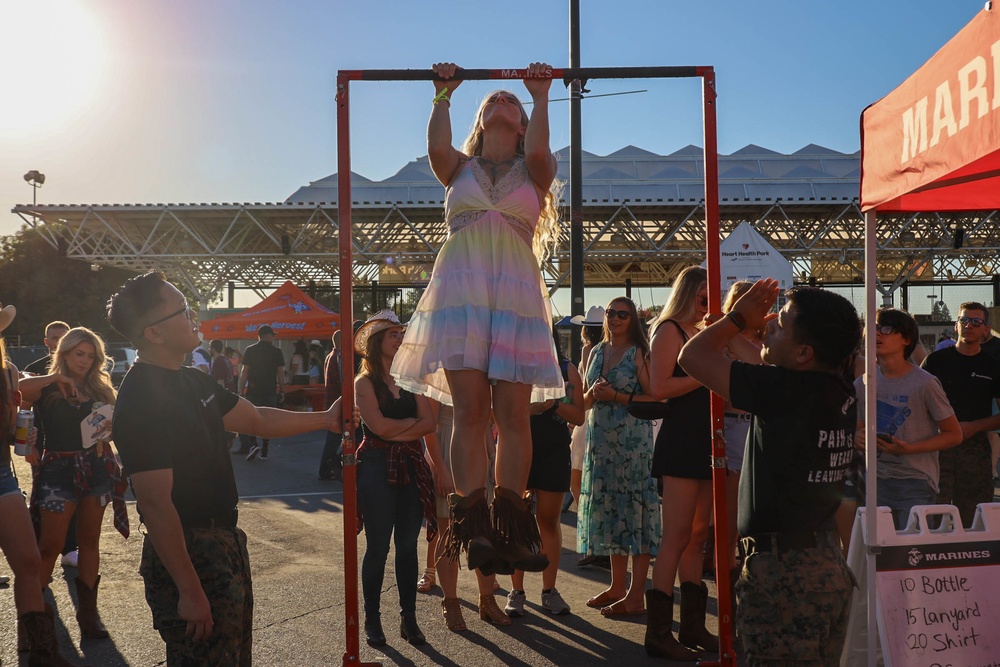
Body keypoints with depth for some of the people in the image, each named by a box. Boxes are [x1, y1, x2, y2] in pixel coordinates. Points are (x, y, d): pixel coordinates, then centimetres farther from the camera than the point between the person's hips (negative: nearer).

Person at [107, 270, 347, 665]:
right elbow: (155, 503, -24)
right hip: (187, 557, -10)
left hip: (225, 543, 10)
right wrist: (189, 592, -24)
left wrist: (325, 418, 20)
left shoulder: (192, 381, 9)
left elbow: (257, 420, 21)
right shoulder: (141, 399, -21)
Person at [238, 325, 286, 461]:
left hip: (253, 391, 0)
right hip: (270, 392, 0)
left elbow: (244, 372, -1)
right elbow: (280, 373, -1)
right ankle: (264, 452, 8)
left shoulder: (250, 350, 1)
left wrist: (241, 391, 3)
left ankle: (253, 445, -11)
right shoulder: (276, 352, 0)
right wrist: (282, 391, 8)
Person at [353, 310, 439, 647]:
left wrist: (395, 430, -13)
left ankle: (409, 619, 17)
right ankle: (372, 619, 17)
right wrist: (413, 421, -4)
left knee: (408, 545, 8)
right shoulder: (364, 382, -3)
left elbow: (428, 424, -1)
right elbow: (379, 426, -16)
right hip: (377, 468, -4)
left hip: (411, 467, 4)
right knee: (378, 546, 3)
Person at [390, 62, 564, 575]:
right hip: (460, 287, 0)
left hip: (515, 289, 0)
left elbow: (539, 152, -4)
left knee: (512, 413, -5)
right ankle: (474, 529, -7)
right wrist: (443, 95, 9)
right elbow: (436, 148, -1)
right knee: (469, 411, -8)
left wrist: (541, 96, 5)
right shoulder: (460, 167, 21)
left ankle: (511, 531, -1)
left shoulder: (533, 171, 19)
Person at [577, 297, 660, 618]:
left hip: (633, 440, -7)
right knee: (608, 509, 10)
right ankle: (617, 586, 21)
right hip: (601, 440, 7)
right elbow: (584, 400, 17)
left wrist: (616, 396, -18)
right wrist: (592, 393, -4)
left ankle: (635, 597, -1)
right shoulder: (597, 352, 14)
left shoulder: (638, 353, -4)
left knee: (634, 510, -5)